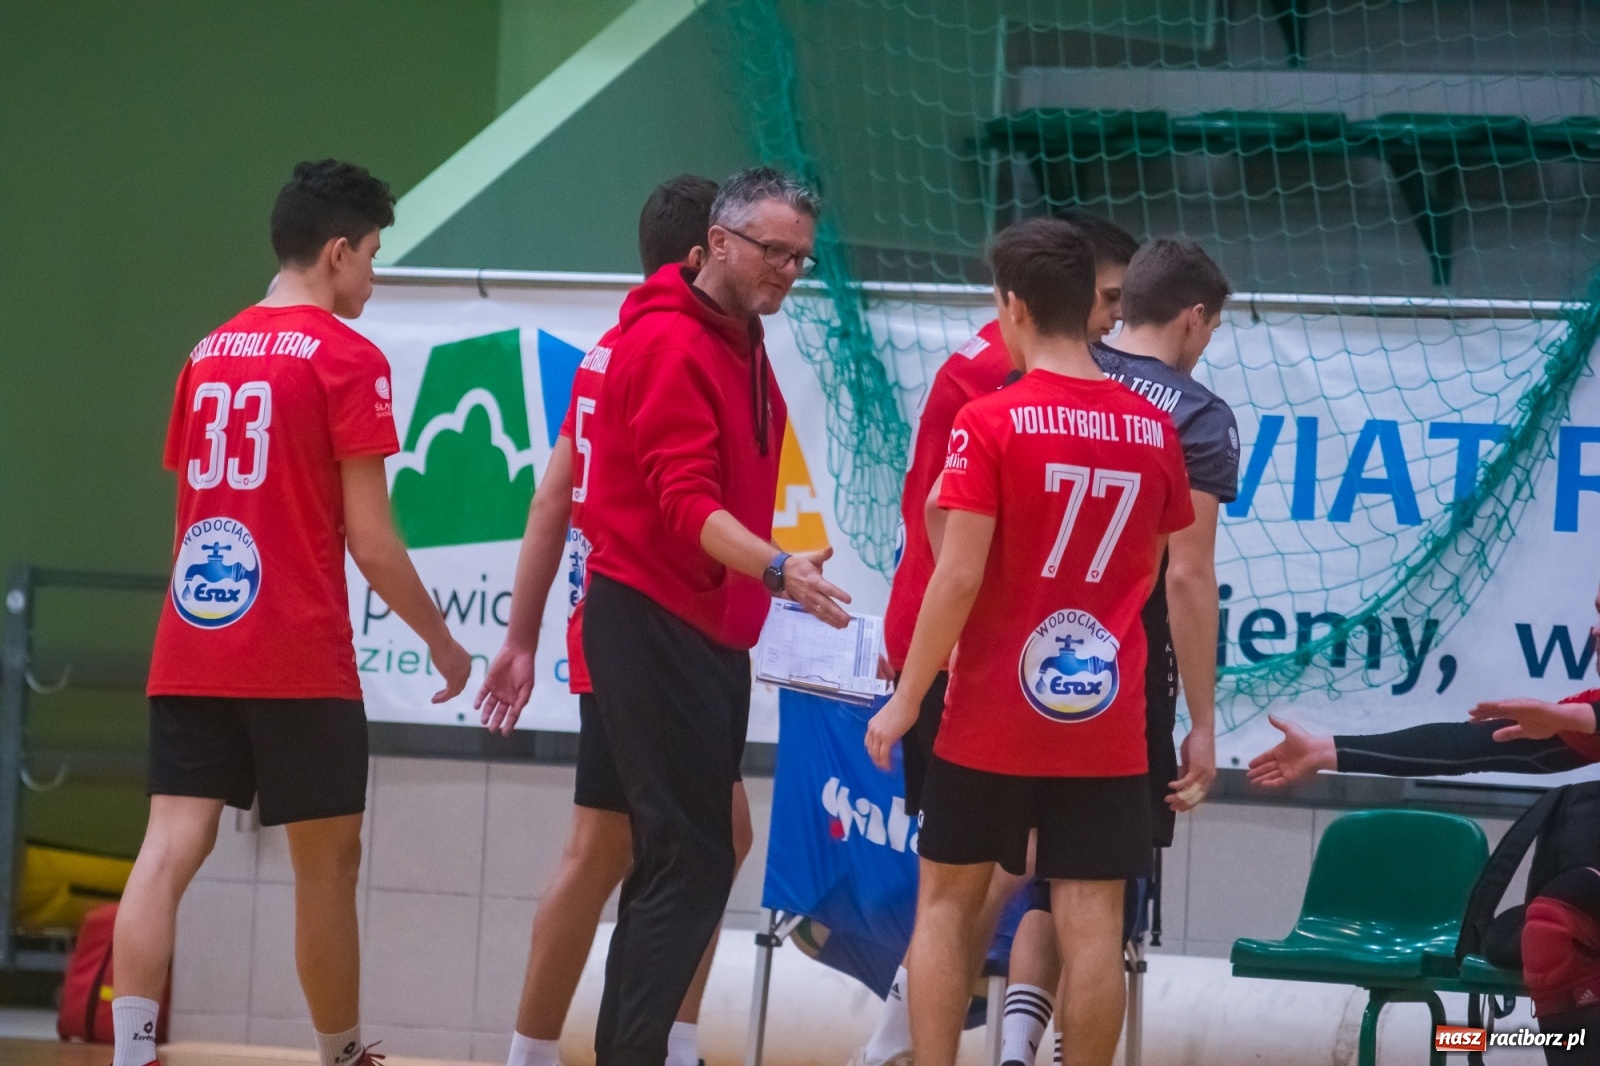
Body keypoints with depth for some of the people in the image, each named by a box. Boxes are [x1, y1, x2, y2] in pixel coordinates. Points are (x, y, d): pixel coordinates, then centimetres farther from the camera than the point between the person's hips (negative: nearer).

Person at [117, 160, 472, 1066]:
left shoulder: (209, 354, 13)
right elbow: (371, 541, -8)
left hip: (190, 650, 5)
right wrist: (443, 644, 4)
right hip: (299, 659, -5)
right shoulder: (348, 359, -6)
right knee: (329, 862, 10)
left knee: (171, 850, -4)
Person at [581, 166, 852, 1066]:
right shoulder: (670, 344, -14)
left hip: (709, 635, 9)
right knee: (692, 863, -13)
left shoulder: (743, 343, 15)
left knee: (690, 857, 9)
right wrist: (774, 568, -34)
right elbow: (687, 502, -22)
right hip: (652, 628, -9)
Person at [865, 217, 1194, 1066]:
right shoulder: (1155, 431, 3)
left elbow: (960, 576, -14)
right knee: (1092, 922, 1)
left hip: (993, 717, -3)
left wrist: (906, 700, -6)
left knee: (947, 901, 10)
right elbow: (1176, 584, 10)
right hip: (1107, 721, 3)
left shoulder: (989, 422, -11)